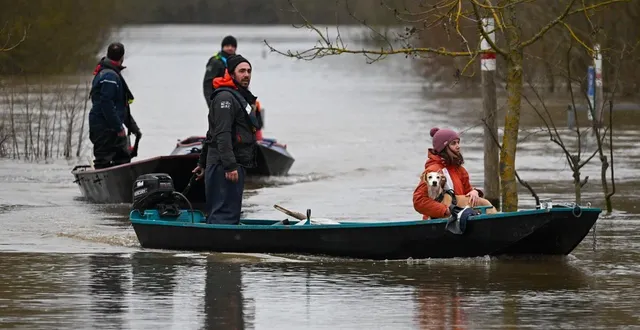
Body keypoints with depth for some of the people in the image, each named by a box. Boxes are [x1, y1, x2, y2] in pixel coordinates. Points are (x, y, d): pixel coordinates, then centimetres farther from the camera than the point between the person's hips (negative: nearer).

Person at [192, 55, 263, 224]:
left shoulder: (240, 97, 22)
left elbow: (212, 134, 27)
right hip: (224, 166, -11)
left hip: (234, 164, 11)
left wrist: (203, 162, 28)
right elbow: (222, 134, -21)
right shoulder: (225, 98, -12)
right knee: (225, 214, -15)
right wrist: (230, 166, -27)